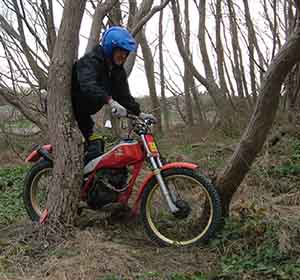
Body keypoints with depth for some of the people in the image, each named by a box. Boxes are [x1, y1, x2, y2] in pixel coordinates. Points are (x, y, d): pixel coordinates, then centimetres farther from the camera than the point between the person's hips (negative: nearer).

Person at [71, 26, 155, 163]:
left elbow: (123, 94, 2)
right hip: (68, 106, -8)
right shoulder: (91, 61, -24)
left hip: (82, 112, 8)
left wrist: (139, 113, -13)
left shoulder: (117, 71, 2)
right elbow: (88, 84, -43)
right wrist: (110, 101, -57)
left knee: (96, 144, 3)